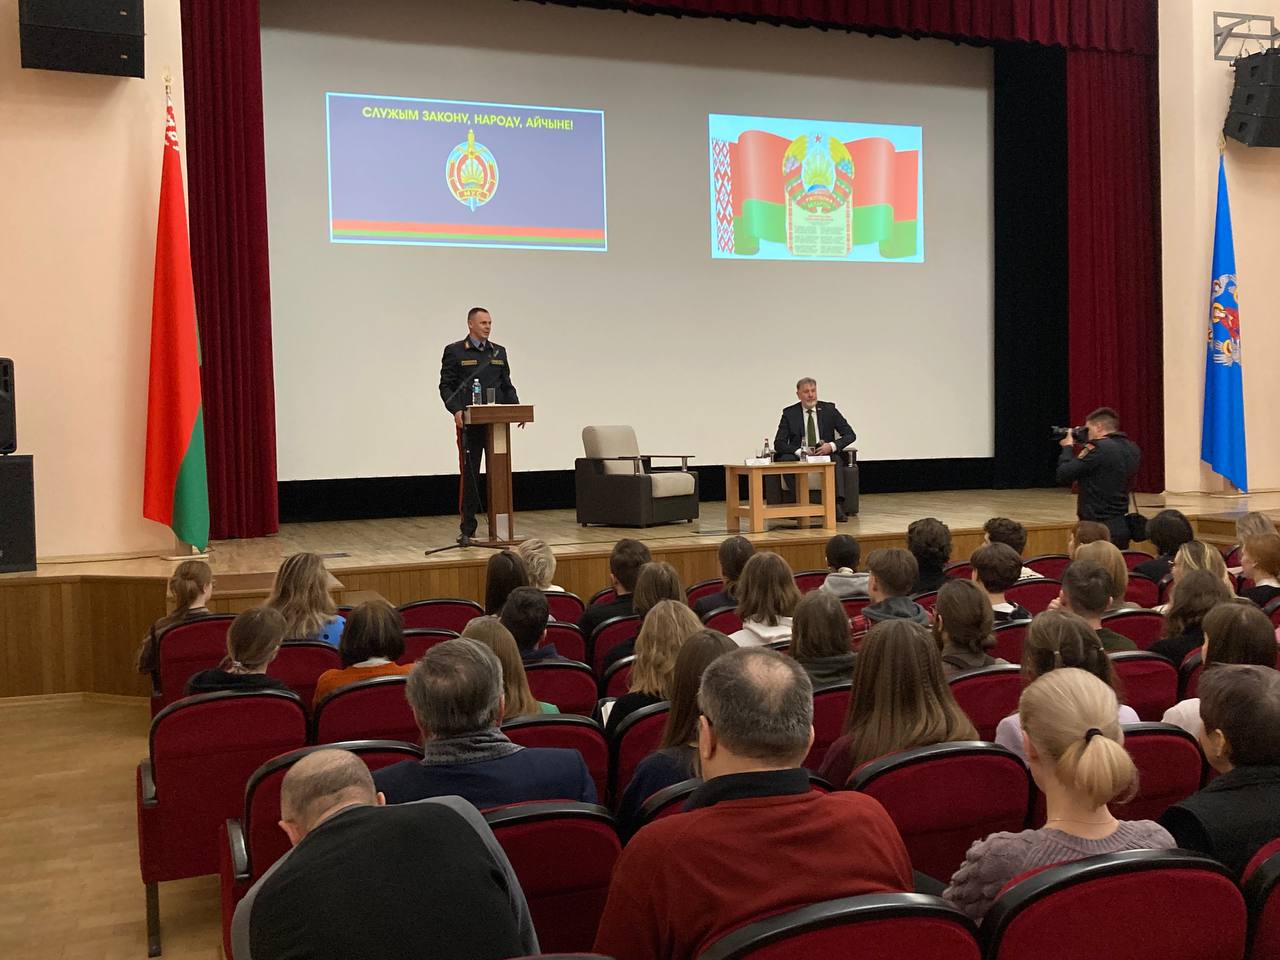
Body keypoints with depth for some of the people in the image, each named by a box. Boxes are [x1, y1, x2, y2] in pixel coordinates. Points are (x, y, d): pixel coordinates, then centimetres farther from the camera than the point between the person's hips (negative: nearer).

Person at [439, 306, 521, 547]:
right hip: (469, 424, -4)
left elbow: (507, 386, 16)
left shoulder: (499, 352, 15)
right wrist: (456, 410, -17)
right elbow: (446, 386, -1)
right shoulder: (455, 352, 2)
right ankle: (467, 529, 5)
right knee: (469, 475, -1)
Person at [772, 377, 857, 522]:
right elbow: (779, 443, -1)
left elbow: (850, 435, 4)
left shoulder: (829, 409, 6)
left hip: (825, 455, 0)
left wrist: (832, 446, -16)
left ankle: (838, 506, -44)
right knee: (785, 458, -31)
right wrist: (798, 451, -20)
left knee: (836, 459, -33)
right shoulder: (789, 413, 5)